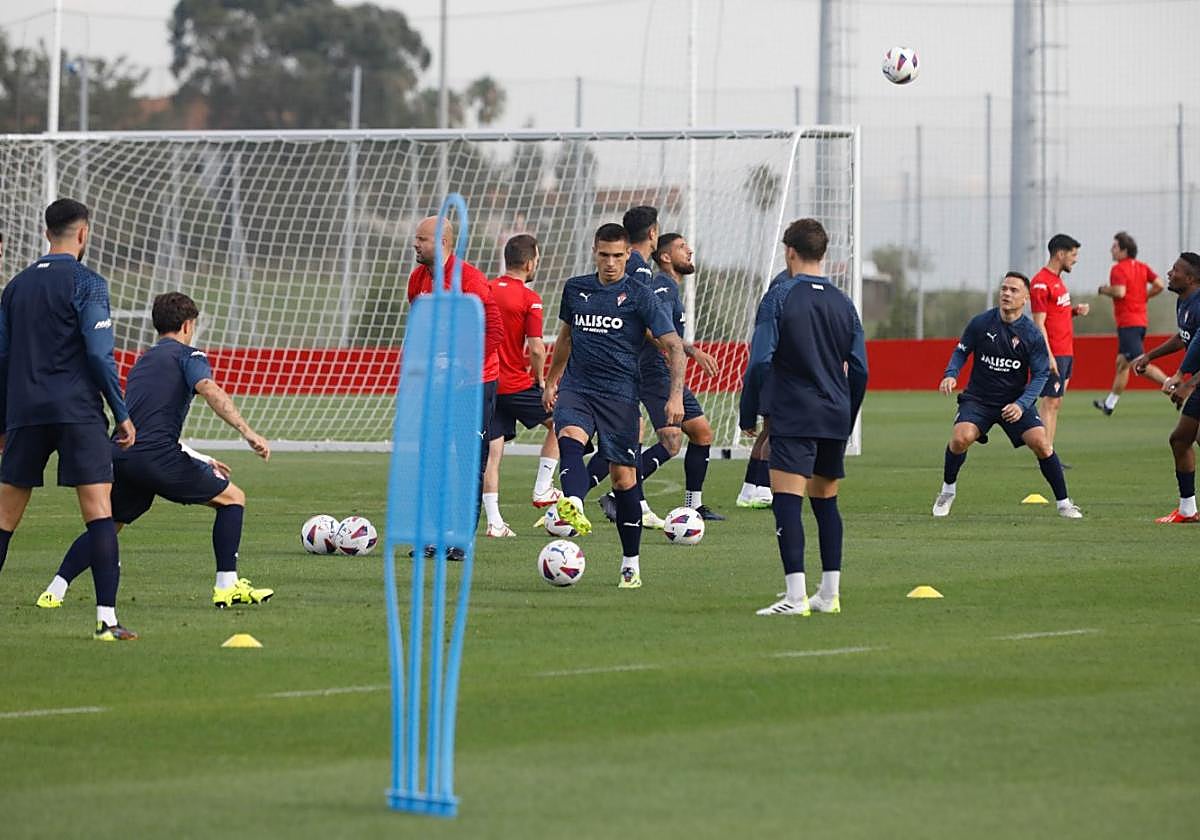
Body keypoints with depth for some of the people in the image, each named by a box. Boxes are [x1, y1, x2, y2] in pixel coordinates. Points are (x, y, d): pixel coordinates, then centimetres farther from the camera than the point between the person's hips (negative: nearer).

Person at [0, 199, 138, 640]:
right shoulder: (86, 283, -3)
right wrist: (122, 414, -4)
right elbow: (99, 354, -11)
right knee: (99, 509, -6)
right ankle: (106, 617, -15)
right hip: (77, 412, -5)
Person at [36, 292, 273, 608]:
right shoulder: (188, 355, 7)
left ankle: (54, 591, 15)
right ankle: (227, 586, 2)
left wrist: (202, 462, 40)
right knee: (233, 497, 8)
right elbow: (210, 391, -15)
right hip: (157, 457, -7)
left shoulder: (142, 362, 31)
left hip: (121, 455, 7)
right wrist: (248, 432, -22)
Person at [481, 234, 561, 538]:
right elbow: (536, 348, -16)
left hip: (486, 384, 5)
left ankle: (494, 521, 1)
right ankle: (542, 490, 14)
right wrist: (541, 381, -1)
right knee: (558, 423, 17)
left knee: (491, 451, 5)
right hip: (517, 385, -5)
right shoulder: (529, 299, -11)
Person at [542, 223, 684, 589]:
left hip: (619, 394, -2)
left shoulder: (639, 295, -3)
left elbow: (674, 346, -5)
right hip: (575, 388, 2)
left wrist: (676, 396, -16)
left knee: (623, 477, -1)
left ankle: (630, 564, 11)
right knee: (569, 439, -30)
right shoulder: (575, 289, 10)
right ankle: (573, 506, -57)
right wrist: (551, 382, 29)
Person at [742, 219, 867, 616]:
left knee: (787, 501, -11)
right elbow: (859, 371, 13)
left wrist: (748, 416, -2)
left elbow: (760, 361, -11)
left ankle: (796, 596, -22)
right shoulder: (843, 303, 11)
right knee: (825, 501, 16)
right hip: (835, 419, 6)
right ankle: (829, 594, 17)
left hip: (793, 419, -6)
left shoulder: (779, 298, -5)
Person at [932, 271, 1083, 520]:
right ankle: (947, 491, 2)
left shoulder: (1033, 335, -9)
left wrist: (1021, 404, -20)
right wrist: (951, 375, -15)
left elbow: (1041, 375, -5)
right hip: (978, 398, 0)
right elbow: (961, 351, 6)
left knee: (1041, 443, -17)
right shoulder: (980, 323, -7)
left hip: (1016, 401, 0)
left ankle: (1063, 503, 0)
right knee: (960, 438, -25)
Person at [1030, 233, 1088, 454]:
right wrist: (1048, 356, -21)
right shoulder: (1041, 283, -13)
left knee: (1056, 403, 9)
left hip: (1066, 352, 10)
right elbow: (1039, 323, -16)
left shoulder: (1058, 279, 17)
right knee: (1051, 402, -10)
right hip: (1054, 353, -10)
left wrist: (1075, 311, 7)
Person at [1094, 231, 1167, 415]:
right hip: (1141, 320, 9)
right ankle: (1110, 403, 25)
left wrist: (1103, 290, -6)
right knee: (1122, 363, 17)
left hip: (1128, 322, -9)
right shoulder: (1142, 267, 11)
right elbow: (1159, 285, 4)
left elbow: (1119, 291, -25)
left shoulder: (1119, 269, -12)